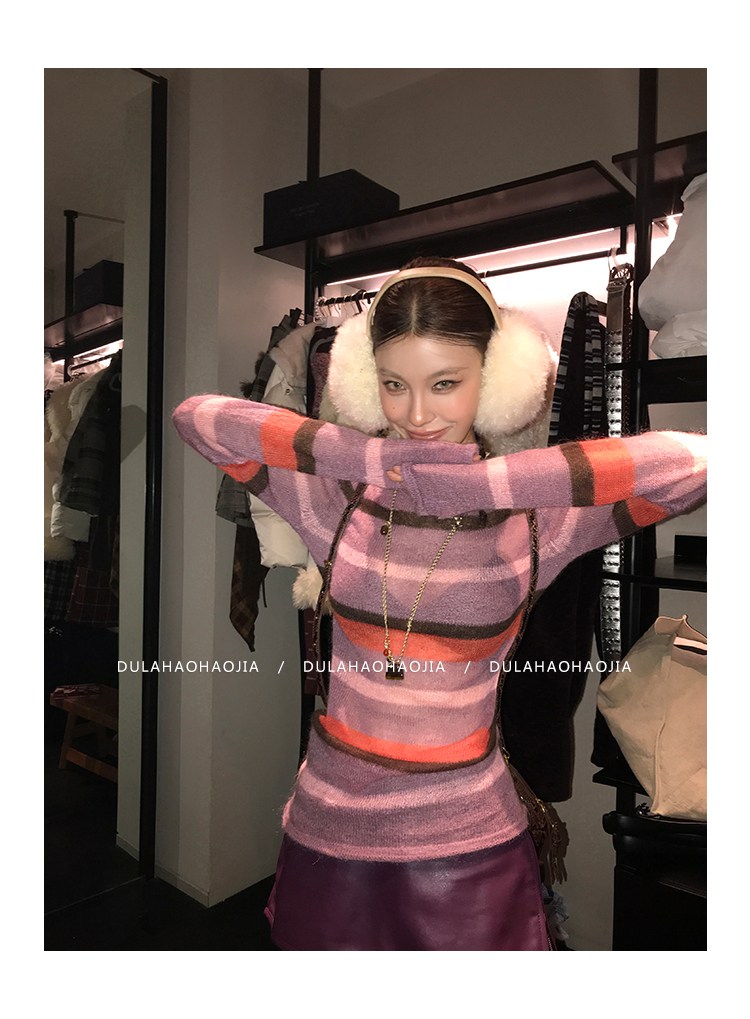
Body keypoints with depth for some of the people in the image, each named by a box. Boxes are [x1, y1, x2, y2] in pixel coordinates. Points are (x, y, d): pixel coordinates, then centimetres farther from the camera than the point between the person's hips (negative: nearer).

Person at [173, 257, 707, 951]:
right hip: (328, 826, 2)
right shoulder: (337, 497, -8)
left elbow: (699, 460, -24)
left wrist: (485, 482, -27)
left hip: (469, 841, -2)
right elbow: (195, 417, -13)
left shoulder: (536, 516, -12)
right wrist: (368, 454, -22)